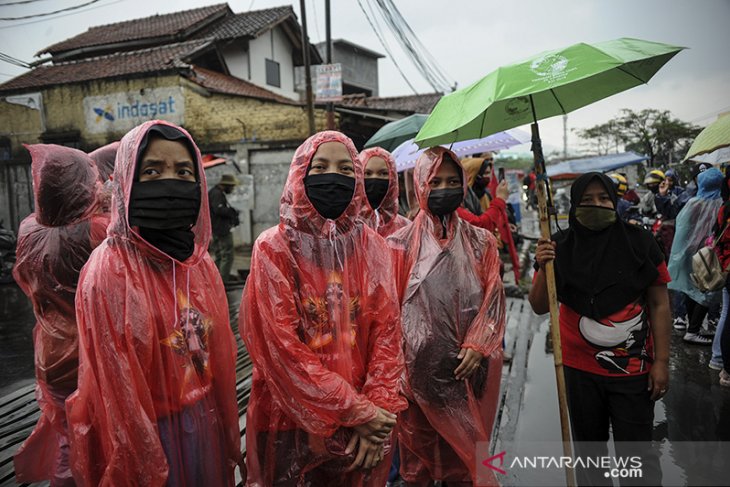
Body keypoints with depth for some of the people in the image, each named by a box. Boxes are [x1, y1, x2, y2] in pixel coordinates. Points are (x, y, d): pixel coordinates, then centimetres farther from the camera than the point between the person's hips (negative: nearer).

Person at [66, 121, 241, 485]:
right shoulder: (108, 271, -19)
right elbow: (114, 391, -16)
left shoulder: (201, 263, -1)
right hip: (148, 432, -5)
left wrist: (229, 437, 9)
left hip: (206, 424, 6)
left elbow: (219, 357, 5)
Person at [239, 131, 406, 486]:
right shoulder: (274, 249, -9)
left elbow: (387, 332, -2)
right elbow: (281, 345, -15)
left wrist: (376, 410, -13)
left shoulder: (372, 247, 1)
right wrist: (355, 411, -16)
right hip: (293, 419, -2)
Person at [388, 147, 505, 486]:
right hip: (419, 365, -1)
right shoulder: (401, 244, 0)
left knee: (465, 451, 14)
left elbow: (493, 298, 2)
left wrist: (476, 346, -10)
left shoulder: (481, 242, 7)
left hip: (469, 367, 2)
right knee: (419, 451, 12)